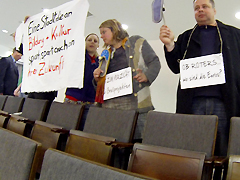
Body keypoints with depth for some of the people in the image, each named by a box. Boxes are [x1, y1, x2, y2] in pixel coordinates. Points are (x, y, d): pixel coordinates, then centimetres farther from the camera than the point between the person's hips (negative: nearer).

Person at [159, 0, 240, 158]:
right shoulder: (186, 38, 19)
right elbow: (176, 68, 11)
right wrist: (170, 45, -4)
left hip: (224, 103, 0)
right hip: (193, 103, 1)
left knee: (222, 153, 3)